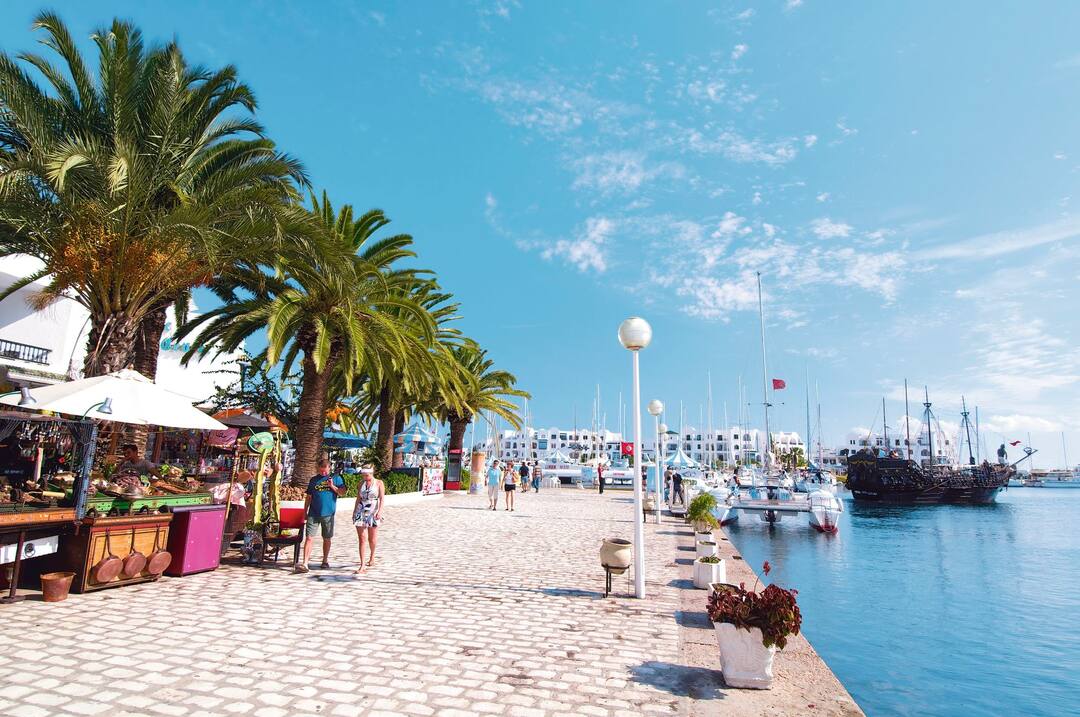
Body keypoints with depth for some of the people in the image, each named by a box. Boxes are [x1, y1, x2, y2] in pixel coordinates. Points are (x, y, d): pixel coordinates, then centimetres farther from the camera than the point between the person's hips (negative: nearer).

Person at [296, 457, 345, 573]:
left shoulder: (336, 478, 5)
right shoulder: (313, 480, 10)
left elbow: (343, 493, 0)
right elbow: (308, 497, 14)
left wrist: (332, 486, -13)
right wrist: (305, 511, 12)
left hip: (328, 514, 0)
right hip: (313, 514, 1)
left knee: (327, 539, 11)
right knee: (309, 538, -9)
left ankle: (325, 561, 27)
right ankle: (305, 564, -11)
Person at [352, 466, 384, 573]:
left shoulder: (379, 483, -2)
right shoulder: (362, 483, 8)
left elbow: (381, 499, -8)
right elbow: (358, 498, 14)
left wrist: (380, 511, -19)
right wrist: (354, 511, 14)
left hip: (373, 513, -2)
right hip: (361, 512, 2)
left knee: (372, 539, 8)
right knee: (362, 539, -4)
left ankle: (372, 557, 35)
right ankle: (362, 565, -3)